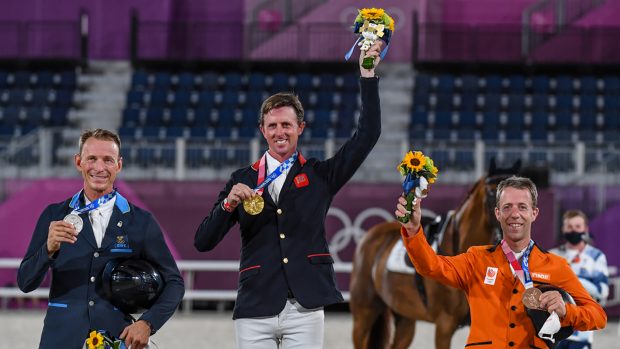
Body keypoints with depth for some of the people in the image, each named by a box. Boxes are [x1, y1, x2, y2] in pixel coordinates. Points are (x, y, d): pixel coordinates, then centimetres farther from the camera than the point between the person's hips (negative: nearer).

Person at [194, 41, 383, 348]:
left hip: (304, 309, -1)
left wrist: (367, 76, 0)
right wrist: (228, 204, -10)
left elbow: (367, 135, 4)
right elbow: (203, 242, 7)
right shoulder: (243, 180, 12)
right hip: (255, 311, 1)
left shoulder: (319, 175, 12)